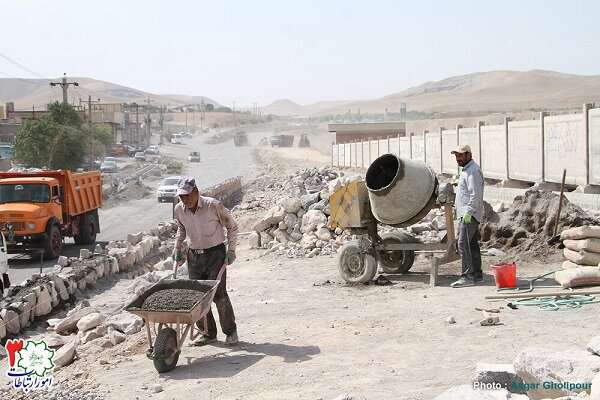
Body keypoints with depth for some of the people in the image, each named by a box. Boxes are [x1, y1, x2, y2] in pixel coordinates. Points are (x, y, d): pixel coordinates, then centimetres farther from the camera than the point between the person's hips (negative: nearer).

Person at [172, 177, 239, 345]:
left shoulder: (214, 206, -17)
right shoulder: (179, 210, -4)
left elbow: (232, 226, -4)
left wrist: (231, 250, -6)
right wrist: (177, 248, 11)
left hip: (215, 253, -5)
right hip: (194, 255, 5)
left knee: (218, 294, -8)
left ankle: (231, 331, 10)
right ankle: (209, 334, 17)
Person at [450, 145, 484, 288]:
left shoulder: (473, 171, -13)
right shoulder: (467, 170, 21)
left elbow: (475, 194, -22)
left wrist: (468, 213, -25)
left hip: (469, 215, -11)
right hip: (467, 215, 11)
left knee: (463, 244, -15)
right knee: (472, 244, 13)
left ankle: (468, 276, -17)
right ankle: (477, 274, 18)